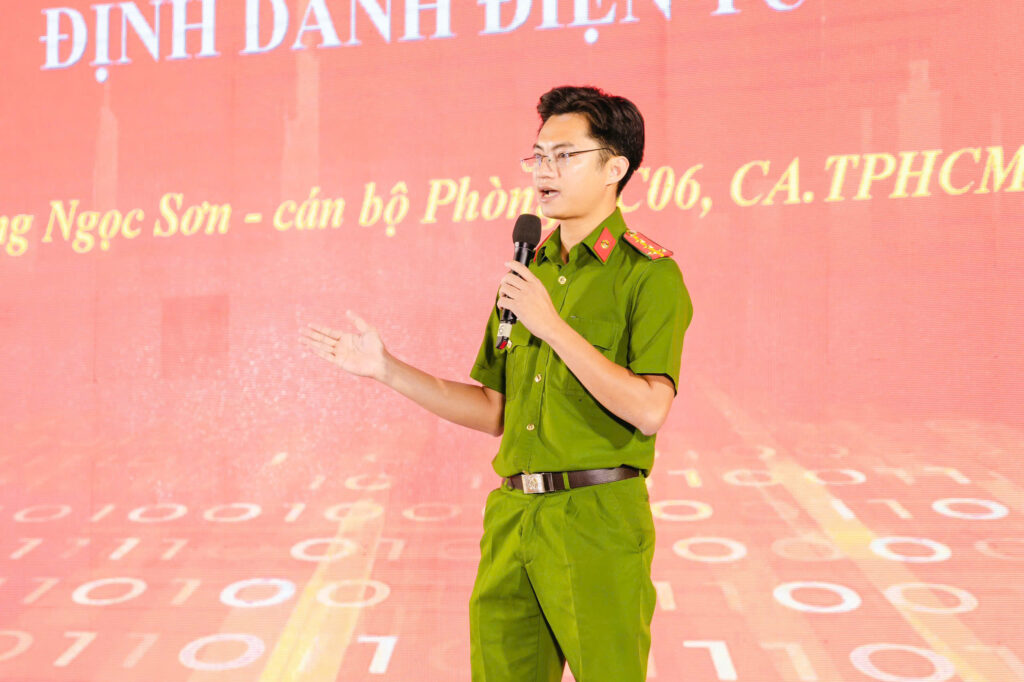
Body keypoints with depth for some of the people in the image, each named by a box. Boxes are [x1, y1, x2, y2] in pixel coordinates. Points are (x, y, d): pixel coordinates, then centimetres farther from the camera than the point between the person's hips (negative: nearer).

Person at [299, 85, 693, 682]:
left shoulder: (649, 273, -7)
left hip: (598, 523, -6)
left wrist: (552, 325, -19)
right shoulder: (526, 271, 13)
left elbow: (649, 410, -19)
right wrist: (387, 368, 9)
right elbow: (494, 411, 14)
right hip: (511, 516, 6)